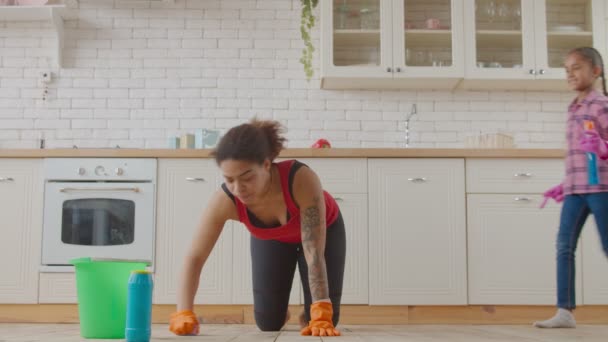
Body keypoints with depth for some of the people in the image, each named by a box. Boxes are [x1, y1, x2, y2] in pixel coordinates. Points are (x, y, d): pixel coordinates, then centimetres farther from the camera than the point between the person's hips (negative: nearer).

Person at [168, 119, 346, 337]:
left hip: (324, 229, -2)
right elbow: (195, 258, -30)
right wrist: (184, 314, -41)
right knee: (268, 322, -1)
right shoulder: (225, 200, -38)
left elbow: (314, 254, -43)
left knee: (325, 321, -7)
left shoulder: (302, 179, -45)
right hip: (270, 238, 2)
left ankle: (308, 319, 29)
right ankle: (281, 314, 34)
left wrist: (321, 317, -48)